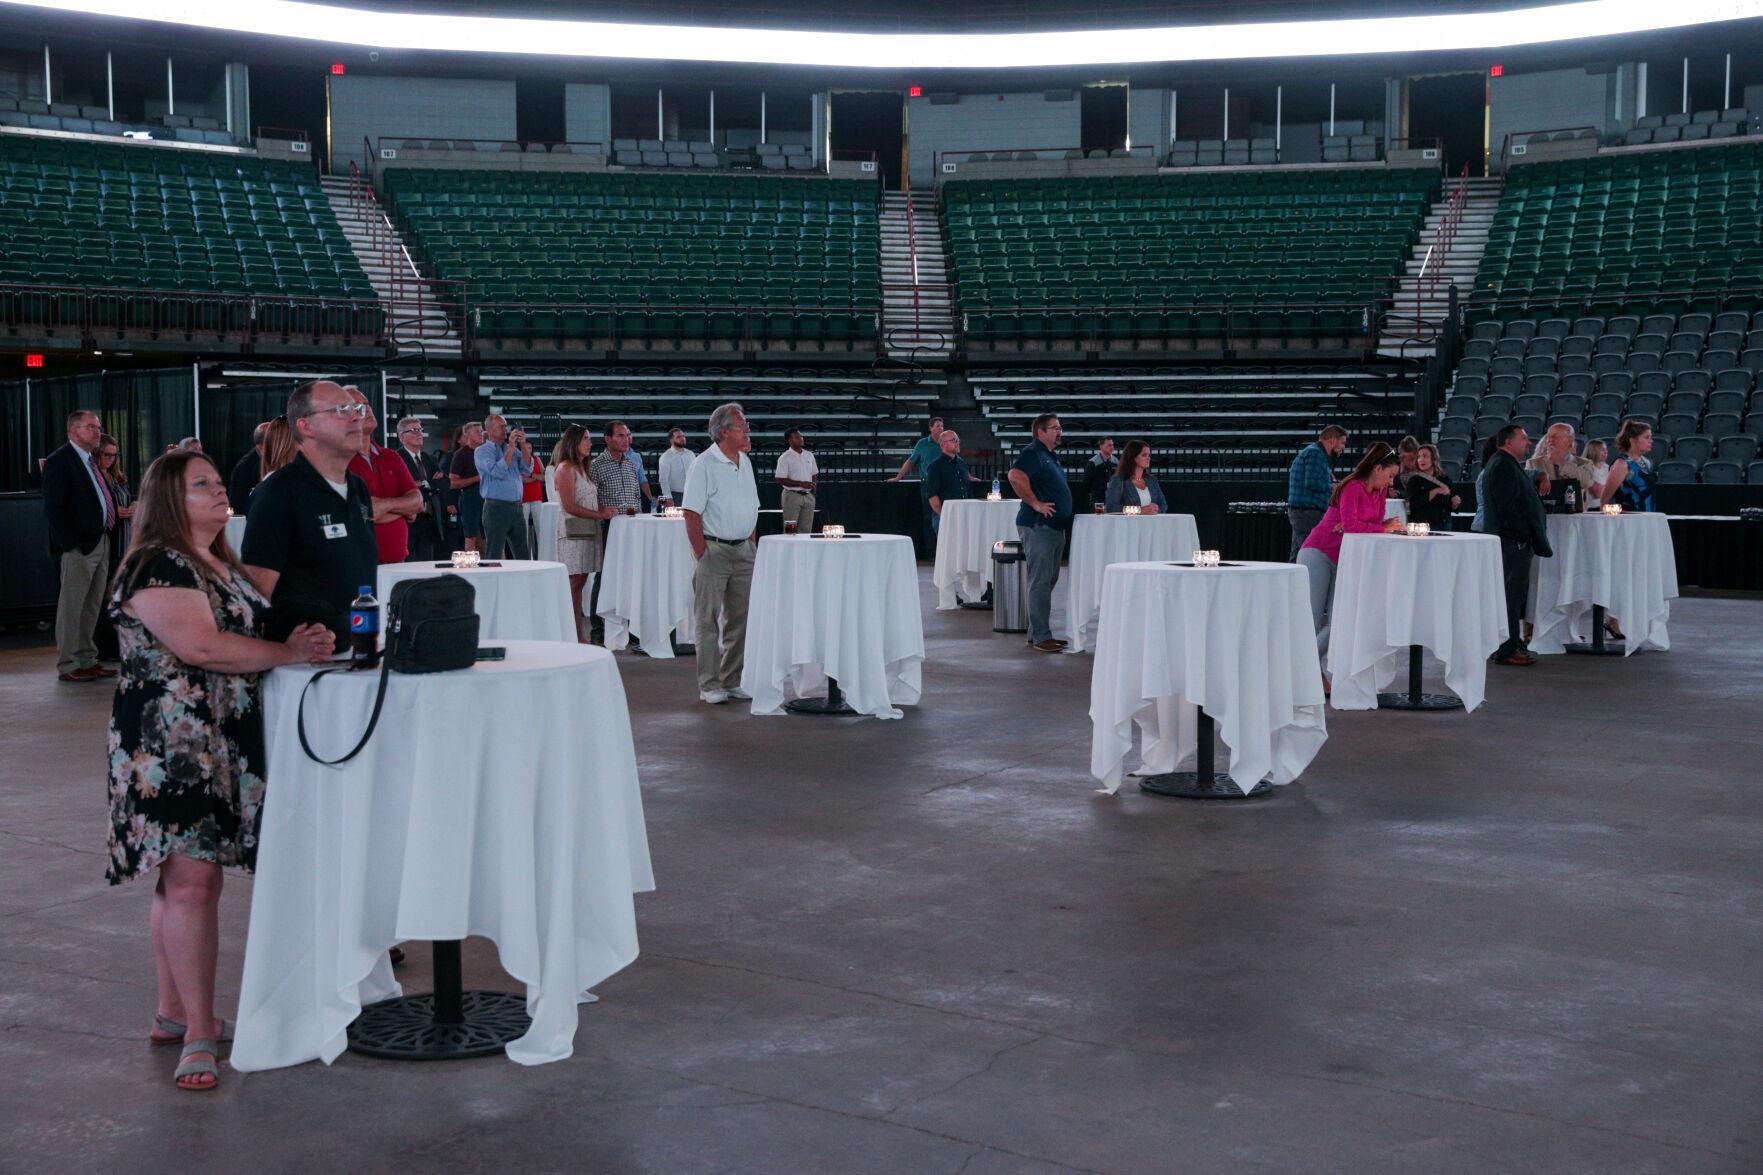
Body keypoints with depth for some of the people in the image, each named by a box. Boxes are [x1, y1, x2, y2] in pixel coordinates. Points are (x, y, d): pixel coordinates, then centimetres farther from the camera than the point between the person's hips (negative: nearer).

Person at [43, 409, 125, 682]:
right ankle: (67, 666, 1)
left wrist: (117, 513, 7)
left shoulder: (92, 462, 19)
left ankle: (87, 660, 20)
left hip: (101, 543, 9)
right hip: (79, 546, -9)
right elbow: (53, 508, -14)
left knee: (92, 606, 13)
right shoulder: (60, 461, -8)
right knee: (71, 607, -3)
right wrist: (71, 544, -19)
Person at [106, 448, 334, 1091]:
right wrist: (290, 651, -14)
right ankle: (198, 1035, -7)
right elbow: (201, 647, -21)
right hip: (170, 743, -9)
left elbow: (252, 635, 28)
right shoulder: (156, 568, -11)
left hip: (225, 742, 9)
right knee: (192, 878, -10)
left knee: (185, 876, 13)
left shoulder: (225, 566, 18)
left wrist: (300, 640, 7)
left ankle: (173, 1013, 22)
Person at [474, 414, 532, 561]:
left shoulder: (512, 449, 15)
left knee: (522, 555, 7)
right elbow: (498, 472, -16)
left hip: (517, 506, 6)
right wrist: (511, 447, -13)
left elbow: (527, 469, 5)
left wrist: (523, 445, -4)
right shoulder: (482, 451, -2)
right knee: (494, 556, -3)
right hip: (497, 508, -6)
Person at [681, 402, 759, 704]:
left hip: (743, 551, 7)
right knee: (709, 620, -1)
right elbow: (691, 514, -14)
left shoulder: (744, 462, 12)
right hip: (714, 550, -7)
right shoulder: (704, 465, -11)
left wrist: (751, 547, 12)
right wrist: (702, 556, -17)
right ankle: (709, 685, 4)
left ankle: (733, 681, 19)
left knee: (739, 618, 10)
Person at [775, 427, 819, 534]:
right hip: (792, 496, -6)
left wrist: (814, 486, 1)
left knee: (806, 529, 7)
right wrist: (801, 484, -18)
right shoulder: (785, 458, -7)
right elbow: (780, 480, -12)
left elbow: (814, 475, 22)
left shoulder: (809, 456, 12)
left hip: (808, 496, 6)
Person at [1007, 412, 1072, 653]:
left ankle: (1037, 634, 20)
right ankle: (1041, 637, -8)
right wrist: (1036, 503, -23)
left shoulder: (1048, 455, 20)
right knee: (1041, 582, -9)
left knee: (1048, 581, 13)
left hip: (1054, 526, 10)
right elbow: (1016, 477, -28)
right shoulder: (1032, 452, -11)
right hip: (1038, 526, -10)